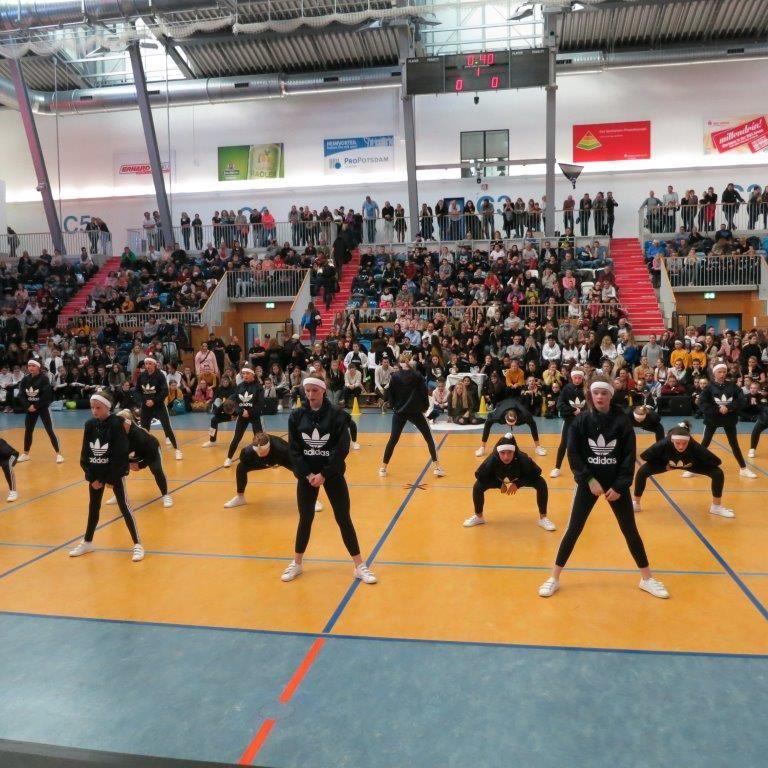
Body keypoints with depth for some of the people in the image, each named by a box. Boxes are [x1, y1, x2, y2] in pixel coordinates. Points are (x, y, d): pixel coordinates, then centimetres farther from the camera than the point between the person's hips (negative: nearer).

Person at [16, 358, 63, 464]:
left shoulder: (44, 378, -12)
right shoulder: (25, 379, 2)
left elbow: (46, 395, -18)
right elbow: (20, 395, 1)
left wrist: (36, 406, -16)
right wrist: (27, 406, -12)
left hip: (43, 408, -5)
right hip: (30, 408, 5)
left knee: (49, 431, -6)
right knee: (28, 431, 12)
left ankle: (58, 454, 0)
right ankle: (25, 454, 27)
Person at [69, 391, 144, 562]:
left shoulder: (116, 424, -16)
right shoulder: (90, 425, 0)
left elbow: (120, 455, -17)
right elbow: (84, 453, 2)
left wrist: (109, 479, -15)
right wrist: (91, 477, -5)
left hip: (115, 474, -5)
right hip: (96, 474, 6)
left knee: (124, 508, -3)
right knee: (93, 508, 18)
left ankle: (137, 545, 3)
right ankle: (87, 542, 34)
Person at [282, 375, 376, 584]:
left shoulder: (335, 414, -9)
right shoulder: (296, 416, -2)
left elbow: (343, 448, -12)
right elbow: (293, 449, -3)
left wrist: (324, 474, -15)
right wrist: (307, 474, -12)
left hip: (332, 474, -2)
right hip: (306, 474, 2)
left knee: (343, 518, 2)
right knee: (305, 518, 11)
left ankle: (359, 567, 12)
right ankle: (297, 564, 28)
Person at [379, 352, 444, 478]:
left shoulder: (395, 376, -6)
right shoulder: (417, 375, -7)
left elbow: (390, 394, -2)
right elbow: (424, 392, -5)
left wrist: (394, 406, 12)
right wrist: (425, 407, 8)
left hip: (399, 412, 1)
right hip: (415, 411, -1)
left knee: (393, 440, 9)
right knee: (429, 438, 10)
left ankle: (383, 467, 11)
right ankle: (436, 466, 6)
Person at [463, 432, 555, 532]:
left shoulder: (522, 459, -40)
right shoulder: (492, 460, -39)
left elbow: (536, 472, -23)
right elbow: (479, 475, -24)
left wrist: (518, 484, -27)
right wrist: (499, 484, -24)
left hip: (519, 479, 0)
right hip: (498, 480, 0)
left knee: (541, 484, -23)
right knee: (477, 487, -22)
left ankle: (543, 518, -3)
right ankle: (479, 517, 6)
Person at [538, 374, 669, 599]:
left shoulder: (622, 420, -7)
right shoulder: (581, 420, -7)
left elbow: (629, 456, -6)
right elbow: (573, 454, -6)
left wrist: (620, 486, -11)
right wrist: (589, 480, -13)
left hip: (616, 483, 0)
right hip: (588, 482, 0)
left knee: (630, 530, 9)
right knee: (574, 530, 2)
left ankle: (647, 579, 26)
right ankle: (554, 578, 12)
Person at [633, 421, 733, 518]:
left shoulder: (695, 447, -40)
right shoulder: (664, 444, -40)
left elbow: (716, 461, -25)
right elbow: (644, 456, -23)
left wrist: (695, 465, -19)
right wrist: (664, 465, -18)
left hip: (691, 465, 1)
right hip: (667, 464, 0)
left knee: (718, 474, -16)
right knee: (642, 472, -20)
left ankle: (716, 507, 9)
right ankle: (635, 504, 3)